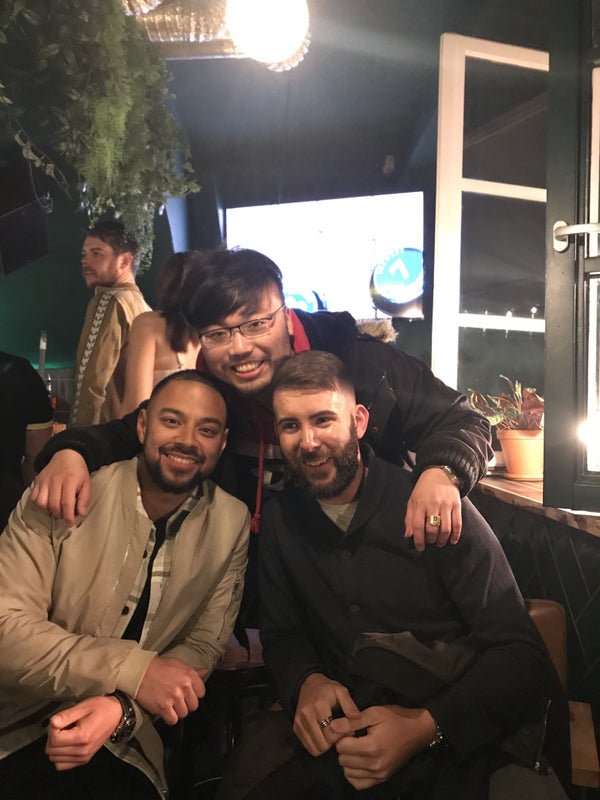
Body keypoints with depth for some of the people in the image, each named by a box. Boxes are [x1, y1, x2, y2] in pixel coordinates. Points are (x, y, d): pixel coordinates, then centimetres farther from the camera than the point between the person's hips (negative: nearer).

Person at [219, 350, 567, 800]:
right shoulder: (281, 520, 4)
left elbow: (521, 654, -10)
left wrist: (425, 727, -23)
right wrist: (307, 683, -9)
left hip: (459, 744, -3)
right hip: (344, 740, 3)